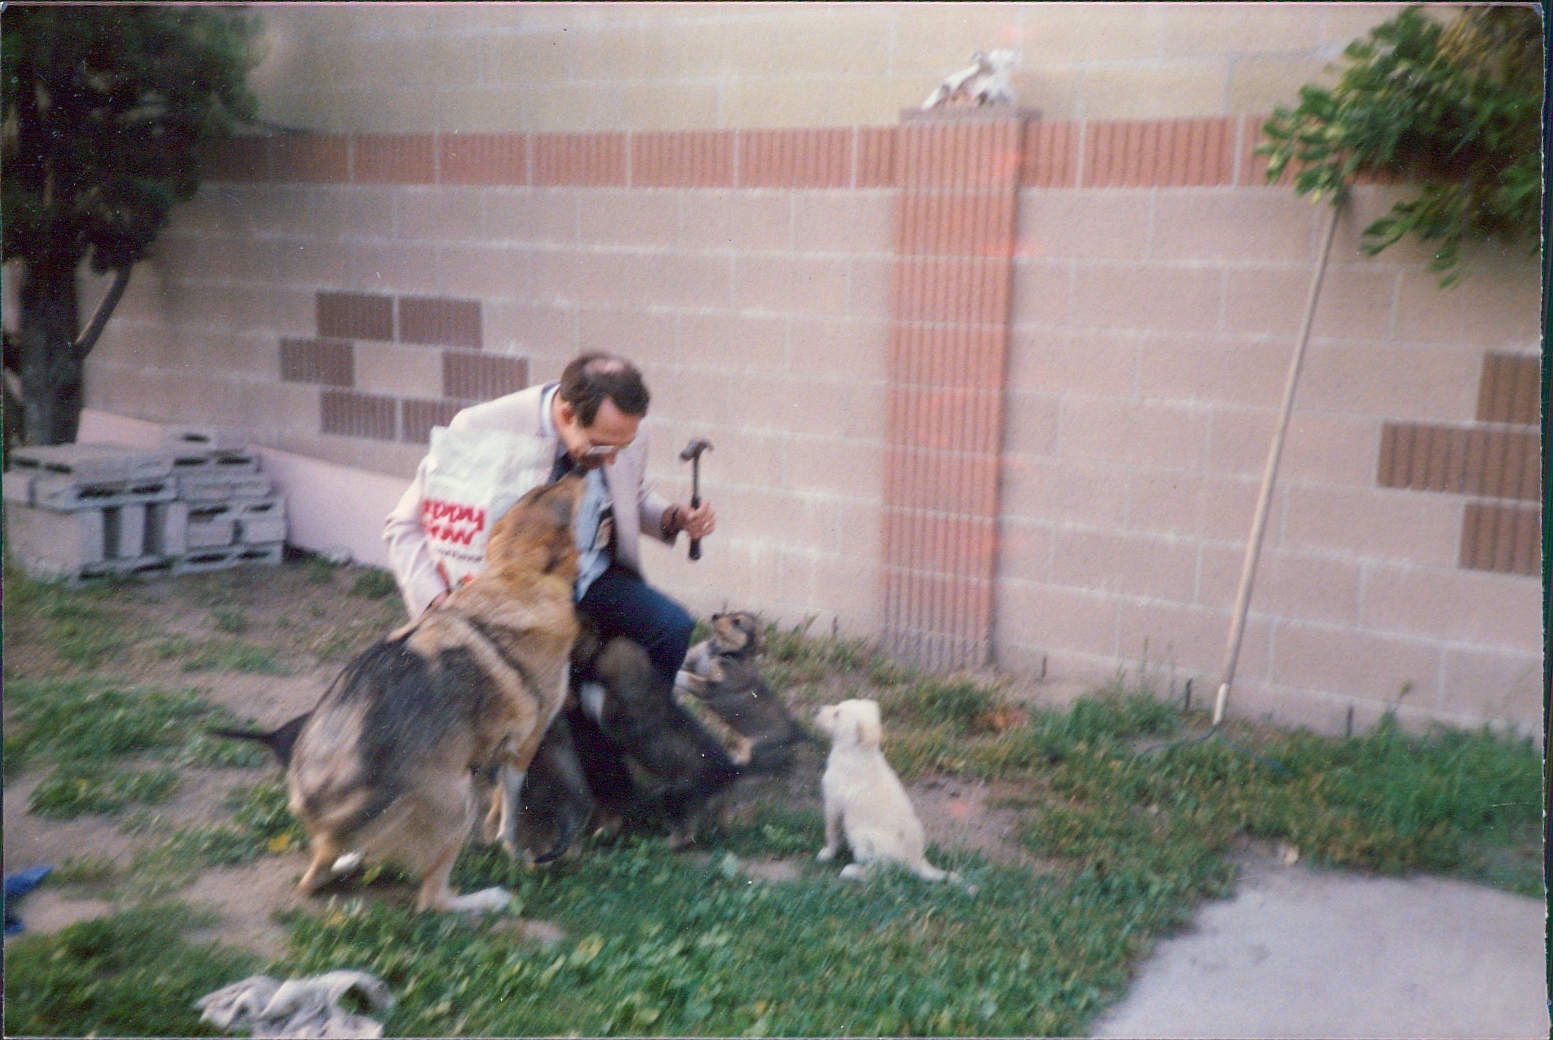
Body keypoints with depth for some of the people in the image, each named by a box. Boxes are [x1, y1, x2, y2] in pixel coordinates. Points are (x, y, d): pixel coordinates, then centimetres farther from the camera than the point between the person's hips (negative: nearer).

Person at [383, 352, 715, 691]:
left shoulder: (626, 434, -7)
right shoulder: (481, 429, -19)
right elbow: (405, 526, -9)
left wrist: (675, 517, -6)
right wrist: (438, 601, -26)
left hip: (595, 583, 3)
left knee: (673, 627, -24)